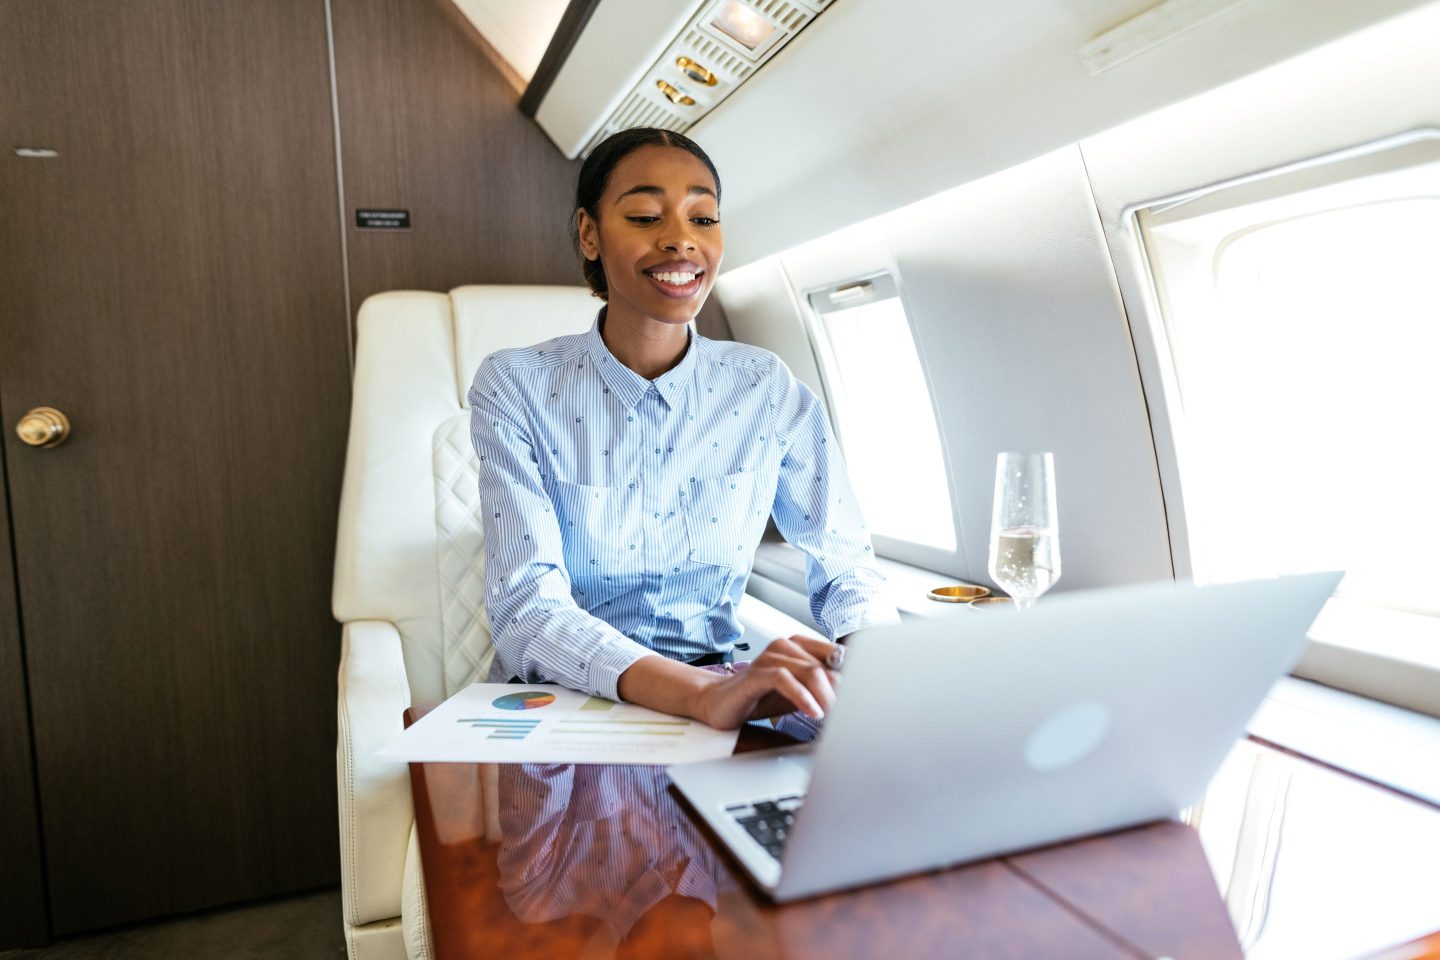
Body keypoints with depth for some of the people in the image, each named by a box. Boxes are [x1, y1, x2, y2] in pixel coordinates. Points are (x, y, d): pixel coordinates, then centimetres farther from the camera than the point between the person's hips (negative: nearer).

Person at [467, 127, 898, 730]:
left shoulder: (767, 390, -1)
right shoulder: (516, 388, -8)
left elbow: (844, 566, 3)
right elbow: (525, 607, -19)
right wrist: (704, 695, -36)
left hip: (721, 687, 2)